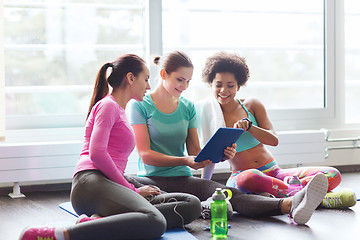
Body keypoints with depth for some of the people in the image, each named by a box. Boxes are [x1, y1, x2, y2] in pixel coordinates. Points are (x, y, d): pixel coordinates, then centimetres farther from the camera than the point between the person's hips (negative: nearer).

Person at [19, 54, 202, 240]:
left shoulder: (120, 111, 33)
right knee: (155, 223, -36)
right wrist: (132, 190, -7)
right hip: (91, 181, -9)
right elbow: (97, 153, -11)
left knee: (192, 205, -9)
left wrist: (132, 190, 14)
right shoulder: (108, 105, 5)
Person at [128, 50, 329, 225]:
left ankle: (289, 205, -55)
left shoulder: (188, 107, 15)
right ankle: (200, 207, -60)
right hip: (151, 179, -3)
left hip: (183, 179, 3)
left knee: (229, 194, -27)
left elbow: (195, 152, 12)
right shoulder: (140, 105, 1)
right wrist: (184, 161, -20)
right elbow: (145, 154, -7)